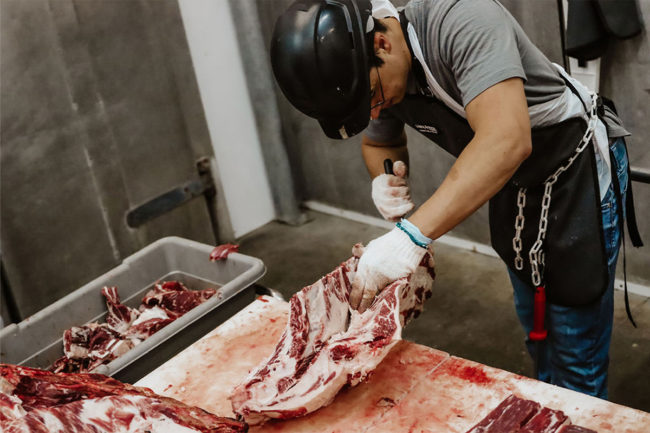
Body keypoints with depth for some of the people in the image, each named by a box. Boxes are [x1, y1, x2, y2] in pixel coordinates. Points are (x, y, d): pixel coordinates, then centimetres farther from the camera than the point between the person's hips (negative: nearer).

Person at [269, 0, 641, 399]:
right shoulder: (375, 75, -9)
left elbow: (507, 141, -46)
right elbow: (379, 142, 12)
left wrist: (412, 235, -50)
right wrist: (387, 181, -13)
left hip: (578, 167, -8)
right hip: (514, 185, 8)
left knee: (574, 346, -2)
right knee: (536, 324, 23)